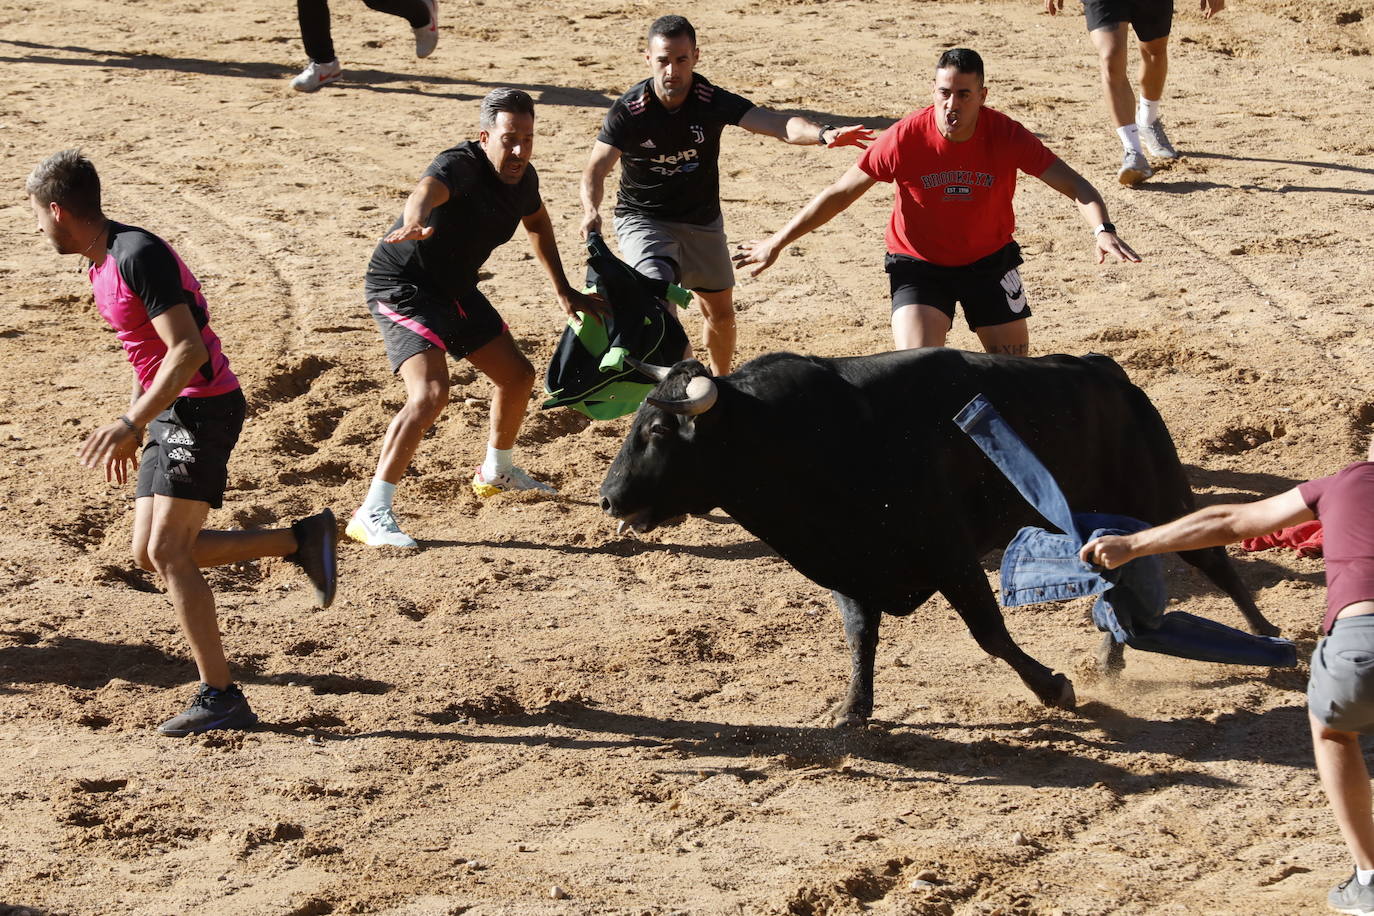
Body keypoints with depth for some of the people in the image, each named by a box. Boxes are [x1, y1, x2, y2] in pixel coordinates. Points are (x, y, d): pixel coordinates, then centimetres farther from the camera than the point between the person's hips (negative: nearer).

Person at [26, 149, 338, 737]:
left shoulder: (139, 256, -19)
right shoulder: (101, 264, 12)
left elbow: (187, 350, -26)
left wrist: (129, 425, -30)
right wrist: (132, 427, 22)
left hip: (203, 408, -10)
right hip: (171, 415, 10)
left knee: (167, 553, -14)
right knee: (149, 554, 7)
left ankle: (220, 698, -12)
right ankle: (302, 540, 14)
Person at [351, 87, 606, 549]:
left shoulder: (523, 178, -3)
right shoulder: (461, 165, -29)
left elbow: (538, 223, 20)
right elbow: (428, 189, -54)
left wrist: (564, 290, 21)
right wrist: (415, 222, -77)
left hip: (456, 288, 9)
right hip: (402, 286, -9)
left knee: (518, 375, 18)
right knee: (430, 393, -27)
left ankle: (497, 472, 46)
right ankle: (372, 514, -24)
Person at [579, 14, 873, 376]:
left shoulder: (713, 101, -18)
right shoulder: (629, 111, -20)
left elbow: (775, 124, -30)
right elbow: (597, 167, -17)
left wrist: (823, 134, -50)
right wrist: (591, 210, -39)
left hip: (702, 222, 3)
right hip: (643, 220, -3)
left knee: (720, 313, 15)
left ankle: (721, 383, 41)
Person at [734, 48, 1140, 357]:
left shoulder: (1006, 135, -19)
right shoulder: (905, 137, -21)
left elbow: (1074, 185, -18)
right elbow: (839, 194, -11)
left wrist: (1102, 229, -38)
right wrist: (776, 243, -7)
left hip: (990, 262, 2)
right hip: (919, 265, -2)